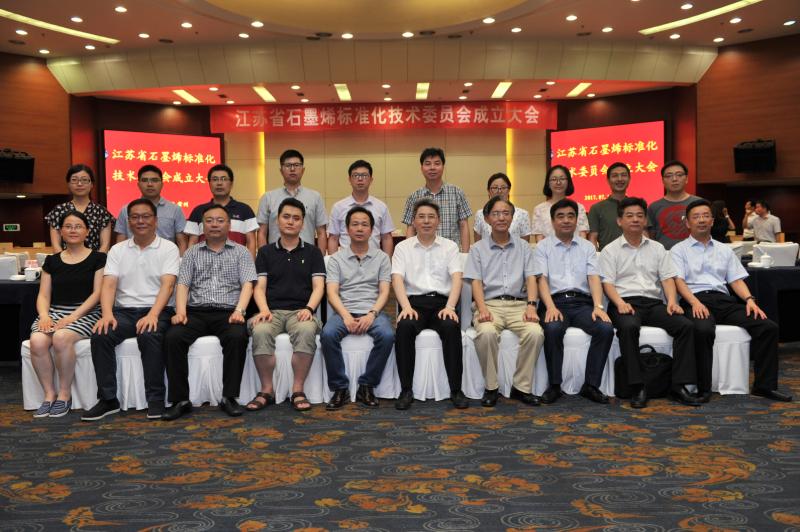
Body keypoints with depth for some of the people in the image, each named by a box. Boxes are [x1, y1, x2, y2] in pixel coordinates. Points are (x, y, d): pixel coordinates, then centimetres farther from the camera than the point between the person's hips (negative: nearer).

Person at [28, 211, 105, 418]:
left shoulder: (98, 258, 6)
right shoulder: (52, 261, 18)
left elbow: (98, 293, -3)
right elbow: (43, 295, 13)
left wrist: (73, 316, -15)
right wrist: (44, 315, -9)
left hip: (85, 313, -3)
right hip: (54, 312, 4)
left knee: (61, 337, -35)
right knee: (37, 342, -29)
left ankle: (64, 394, -16)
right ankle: (49, 394, -11)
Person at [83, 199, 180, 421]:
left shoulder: (168, 248, 3)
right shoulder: (117, 250, 13)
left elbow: (167, 285, -10)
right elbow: (108, 285, 2)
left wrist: (153, 314, -25)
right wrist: (107, 314, -17)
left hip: (157, 311, -3)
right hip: (124, 311, 3)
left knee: (149, 336, -35)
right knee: (100, 336, -25)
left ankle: (155, 399, -22)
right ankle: (108, 399, -14)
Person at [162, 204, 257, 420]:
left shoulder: (241, 252, 13)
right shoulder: (192, 253, 18)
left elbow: (247, 283, 1)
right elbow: (182, 284, 7)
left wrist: (239, 310, -17)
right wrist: (180, 311, -12)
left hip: (227, 312, -2)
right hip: (196, 312, 2)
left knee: (238, 336, -34)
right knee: (172, 337, -27)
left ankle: (229, 397, -22)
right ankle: (180, 400, -18)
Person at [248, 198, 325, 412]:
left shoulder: (313, 252, 15)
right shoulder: (265, 252, 17)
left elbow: (318, 286, 5)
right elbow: (260, 287, 8)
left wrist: (308, 309, -15)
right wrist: (264, 310, -12)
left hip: (299, 312, -1)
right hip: (272, 310, 1)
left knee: (306, 330, -37)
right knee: (260, 332, -34)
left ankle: (298, 390, -23)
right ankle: (267, 390, -18)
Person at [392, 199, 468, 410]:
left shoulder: (450, 246, 12)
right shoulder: (403, 247, 11)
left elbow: (456, 278, 0)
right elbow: (397, 279, -2)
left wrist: (449, 307, -18)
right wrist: (406, 307, -20)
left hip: (441, 301, 0)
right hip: (414, 300, 0)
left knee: (451, 327, -32)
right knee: (404, 327, -32)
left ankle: (456, 390, -21)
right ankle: (406, 390, -22)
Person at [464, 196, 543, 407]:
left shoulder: (523, 247, 16)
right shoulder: (478, 248, 12)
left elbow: (531, 278, 7)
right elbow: (476, 282, 2)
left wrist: (531, 306, -12)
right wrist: (482, 309, -17)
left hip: (518, 304, 2)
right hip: (490, 304, -1)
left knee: (535, 332, -29)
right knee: (486, 333, -34)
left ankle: (522, 387, -12)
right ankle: (491, 387, -14)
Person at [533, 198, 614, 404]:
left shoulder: (587, 247, 18)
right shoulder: (543, 247, 11)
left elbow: (594, 277, 6)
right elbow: (542, 279, -1)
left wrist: (598, 306, -12)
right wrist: (551, 307, -18)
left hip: (582, 302, 3)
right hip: (555, 301, -2)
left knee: (606, 329, -26)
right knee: (553, 329, -35)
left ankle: (591, 385, -14)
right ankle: (554, 385, -18)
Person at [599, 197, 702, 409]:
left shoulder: (657, 248, 21)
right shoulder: (610, 250, 10)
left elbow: (668, 278, 12)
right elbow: (607, 283, -1)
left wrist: (672, 301, -8)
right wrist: (620, 303, -20)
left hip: (654, 302, 4)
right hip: (625, 302, -4)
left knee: (685, 325, -23)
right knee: (628, 327, -37)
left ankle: (678, 385, -21)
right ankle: (637, 387, -32)